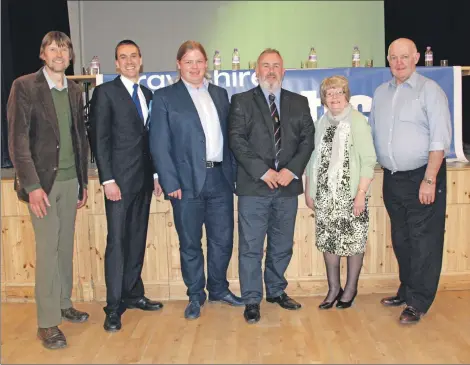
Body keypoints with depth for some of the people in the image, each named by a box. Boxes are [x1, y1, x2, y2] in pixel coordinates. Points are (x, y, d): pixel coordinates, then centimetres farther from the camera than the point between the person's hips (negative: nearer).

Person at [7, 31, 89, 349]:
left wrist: (84, 181, 13)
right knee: (48, 249, -3)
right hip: (43, 180, -5)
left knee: (65, 246, 12)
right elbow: (18, 140, -10)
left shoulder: (75, 91, 10)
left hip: (70, 180, 5)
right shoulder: (25, 86, -6)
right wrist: (32, 185, -16)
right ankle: (47, 322, 7)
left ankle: (64, 304, 27)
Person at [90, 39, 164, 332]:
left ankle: (133, 293, 22)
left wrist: (156, 174, 11)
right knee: (117, 241, -3)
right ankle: (114, 306, 5)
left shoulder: (147, 94, 15)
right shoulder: (105, 92, -3)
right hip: (120, 179, -6)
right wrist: (108, 180, -14)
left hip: (144, 179, 6)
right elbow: (100, 139, -8)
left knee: (138, 239, 10)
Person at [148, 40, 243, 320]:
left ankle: (219, 289, 32)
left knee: (223, 239, 12)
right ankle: (195, 296, 25)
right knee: (190, 244, 8)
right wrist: (170, 183, -12)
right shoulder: (165, 97, 0)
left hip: (220, 178, 4)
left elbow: (229, 136, 12)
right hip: (188, 181, -4)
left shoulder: (220, 94, 13)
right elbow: (159, 145, -5)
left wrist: (233, 172, 5)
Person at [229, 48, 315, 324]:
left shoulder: (299, 102, 13)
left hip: (288, 185, 3)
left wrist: (292, 170, -9)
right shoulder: (241, 101, 4)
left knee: (282, 246, 13)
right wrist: (263, 171, -14)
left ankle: (276, 291, 31)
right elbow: (237, 140, -6)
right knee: (251, 247, 1)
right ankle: (252, 300, 14)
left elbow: (308, 139, 6)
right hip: (254, 186, -3)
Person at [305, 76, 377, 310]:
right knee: (327, 241, 9)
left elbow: (368, 160, -9)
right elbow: (312, 158, 15)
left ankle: (351, 288, 20)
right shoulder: (321, 124, 11)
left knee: (353, 241, 2)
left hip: (350, 195, -5)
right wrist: (308, 190, 12)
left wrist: (362, 193, -15)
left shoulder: (357, 122, -6)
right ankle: (333, 288, 24)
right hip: (324, 195, 5)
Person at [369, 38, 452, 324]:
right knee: (401, 240, 15)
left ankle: (419, 303, 10)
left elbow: (440, 138, -12)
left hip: (422, 176, -5)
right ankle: (406, 291, 30)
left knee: (423, 241, -1)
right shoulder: (381, 93, 12)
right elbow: (374, 134, 14)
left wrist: (429, 180, -17)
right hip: (392, 178, 6)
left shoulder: (430, 90, -6)